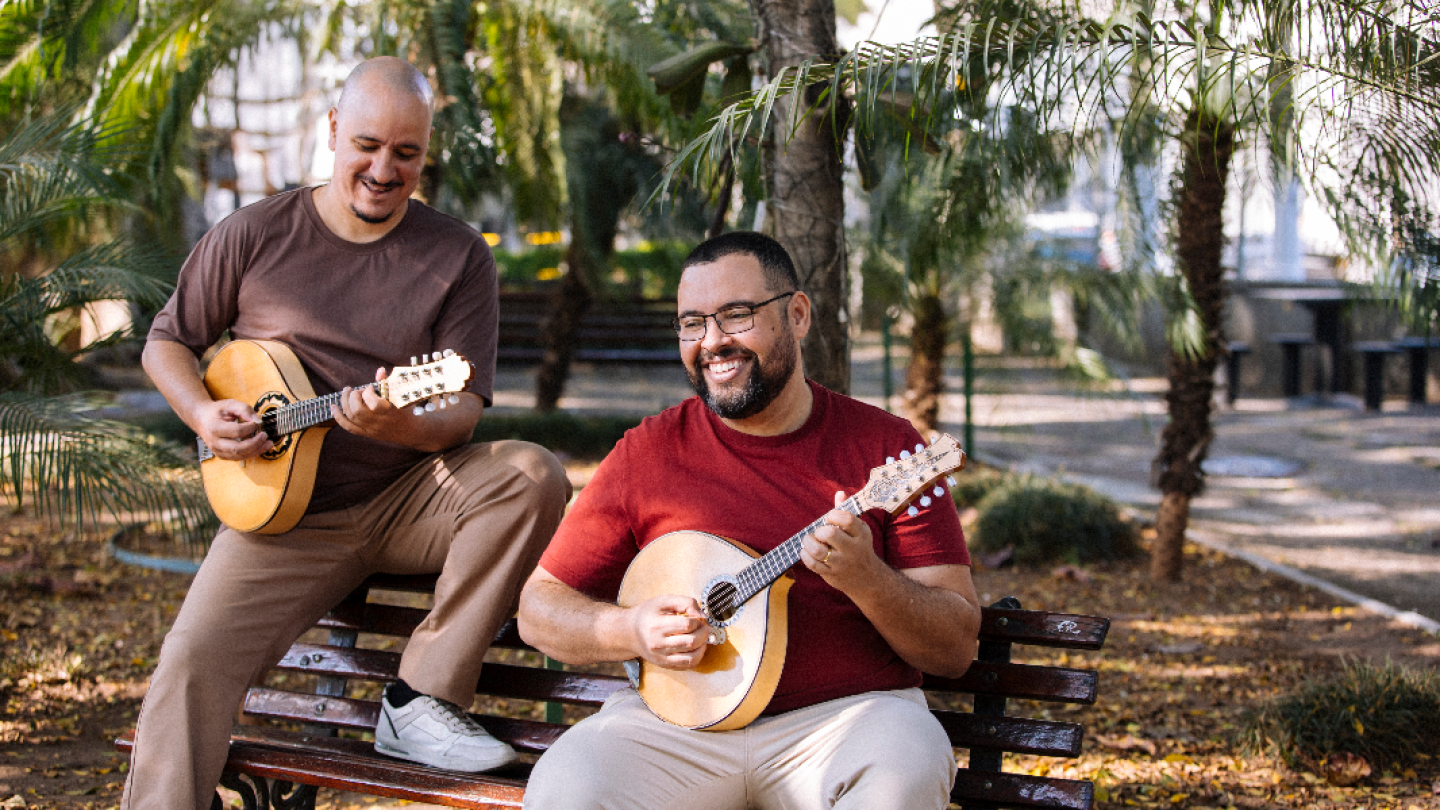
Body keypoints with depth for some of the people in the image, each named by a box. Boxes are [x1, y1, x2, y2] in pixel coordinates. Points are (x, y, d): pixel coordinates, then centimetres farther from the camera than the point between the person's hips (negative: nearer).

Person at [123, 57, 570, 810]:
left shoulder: (457, 256, 0)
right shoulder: (253, 236, 2)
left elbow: (464, 407, -5)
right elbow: (167, 340, 12)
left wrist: (406, 425, -29)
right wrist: (205, 416, -9)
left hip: (408, 501, 1)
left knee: (531, 475, -27)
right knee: (195, 657, -23)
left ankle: (421, 700, -18)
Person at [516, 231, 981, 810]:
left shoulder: (884, 446, 2)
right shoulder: (647, 453, 6)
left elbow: (957, 650, -1)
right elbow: (540, 607, 10)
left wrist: (865, 579, -20)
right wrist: (629, 630, -11)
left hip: (847, 712, 0)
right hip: (676, 721, 1)